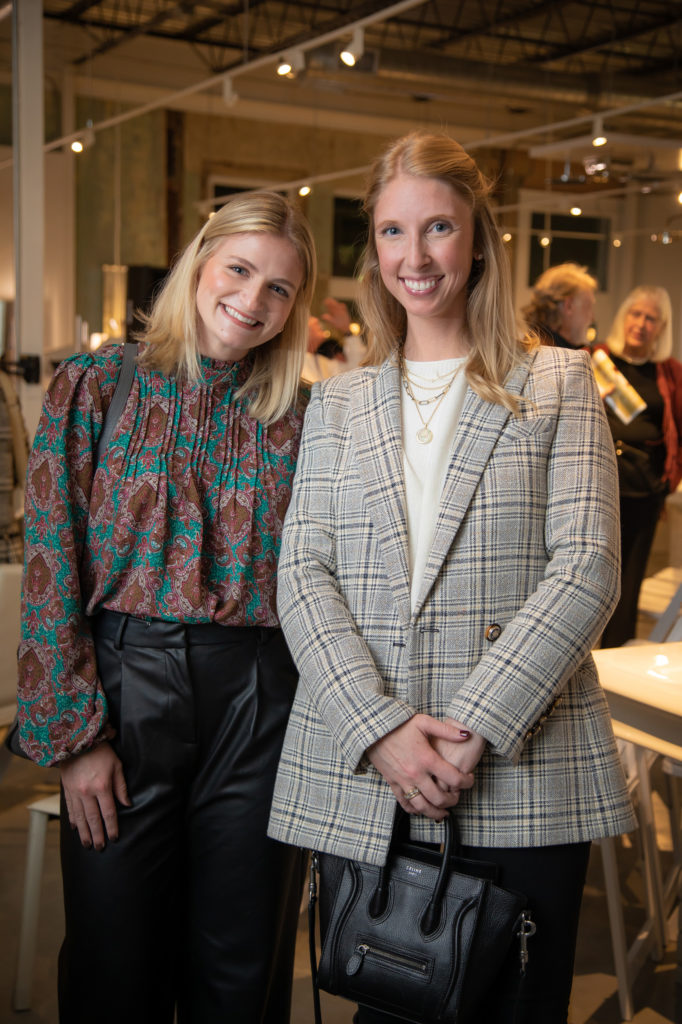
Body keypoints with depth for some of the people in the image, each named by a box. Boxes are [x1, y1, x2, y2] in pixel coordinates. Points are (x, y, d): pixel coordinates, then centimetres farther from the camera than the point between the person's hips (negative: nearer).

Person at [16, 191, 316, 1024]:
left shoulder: (297, 416, 7)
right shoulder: (94, 387, 1)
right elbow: (51, 567, -3)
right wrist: (76, 732, -8)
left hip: (258, 700, 2)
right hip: (124, 680, -1)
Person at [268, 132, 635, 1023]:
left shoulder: (559, 383, 6)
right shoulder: (337, 402, 13)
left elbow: (587, 569, -4)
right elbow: (303, 575, 3)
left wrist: (474, 729, -14)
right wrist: (380, 727, -12)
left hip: (524, 773, -1)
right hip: (362, 777, 2)